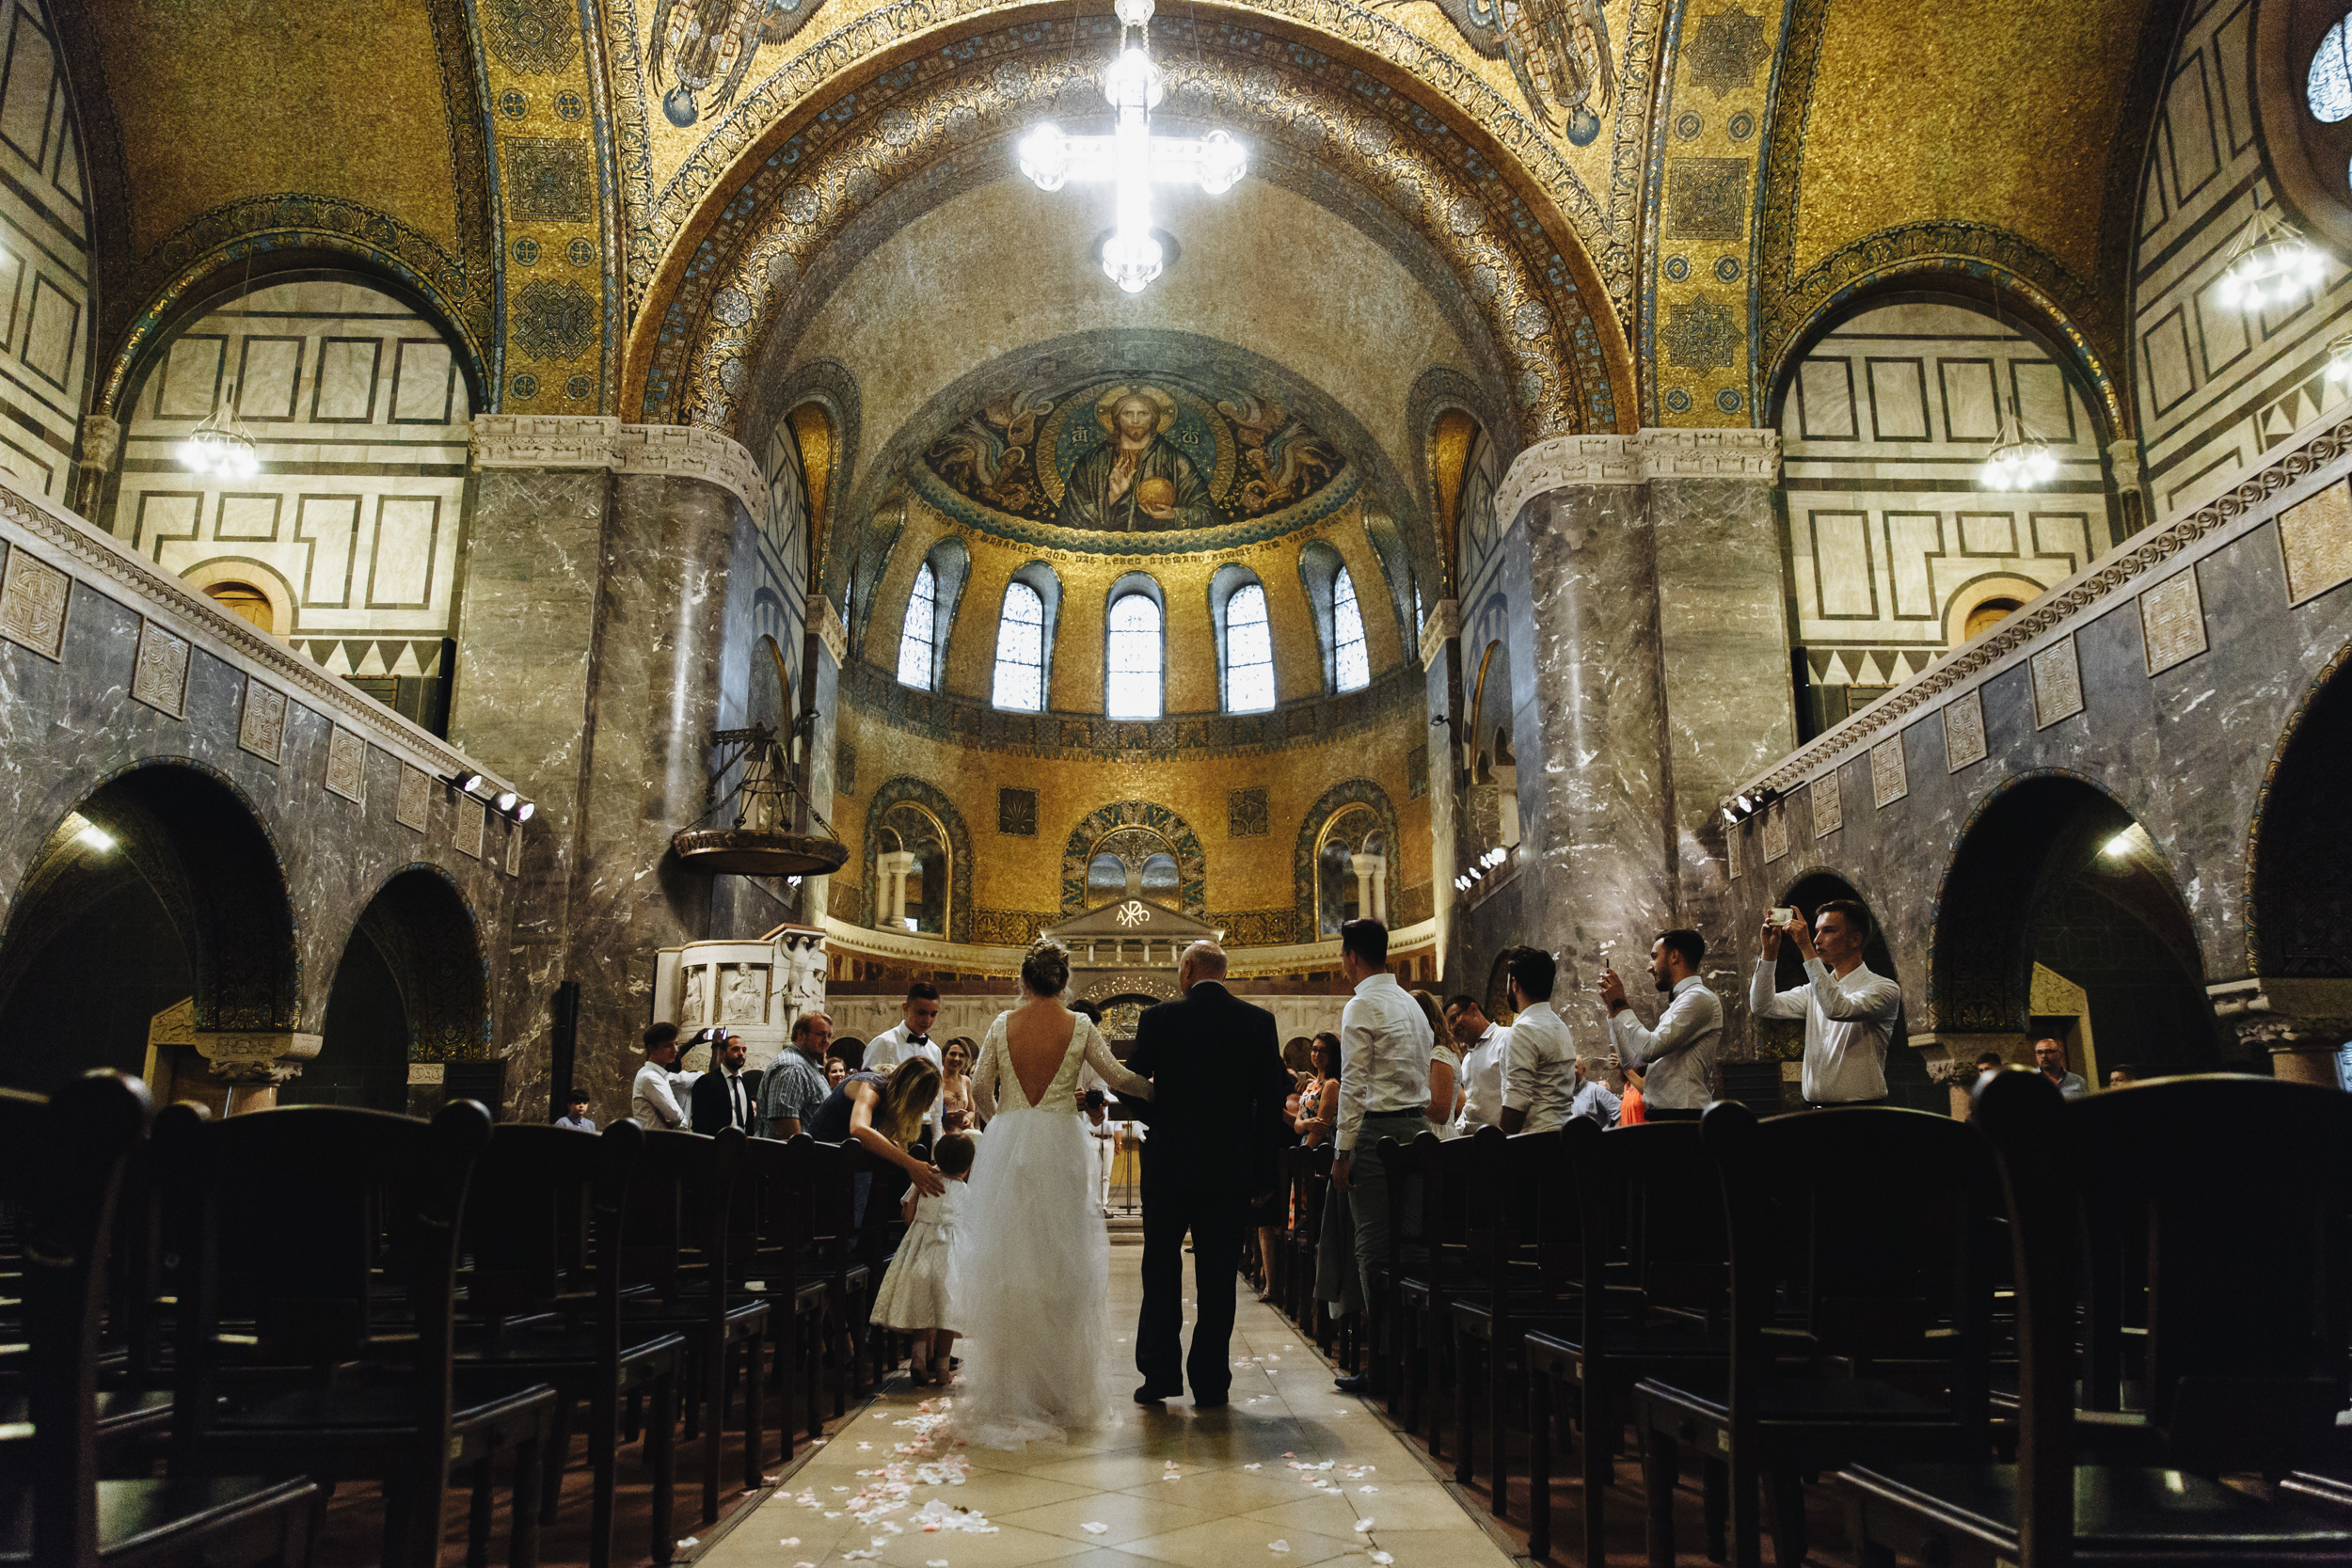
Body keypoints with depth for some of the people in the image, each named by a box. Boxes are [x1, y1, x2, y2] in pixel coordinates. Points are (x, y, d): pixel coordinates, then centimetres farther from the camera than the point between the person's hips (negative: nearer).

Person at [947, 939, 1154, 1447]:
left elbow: (980, 1087, 2)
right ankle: (1061, 1390, 12)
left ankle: (1005, 1390, 12)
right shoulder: (1079, 1027, -3)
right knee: (1061, 1260, 7)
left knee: (1004, 1259, 8)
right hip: (1060, 1146, -1)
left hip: (1007, 1145, 1)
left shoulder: (1002, 1024, 0)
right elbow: (1119, 1077, 1)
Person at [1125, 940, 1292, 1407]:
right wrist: (1266, 1173, 5)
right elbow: (1272, 1101, 0)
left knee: (1161, 1273, 13)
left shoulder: (1159, 1018, -6)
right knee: (1218, 1279, 8)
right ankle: (1210, 1383, 11)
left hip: (1168, 1163, -1)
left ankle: (1159, 1375, 15)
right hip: (1231, 1169, 1)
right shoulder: (1259, 1022, -1)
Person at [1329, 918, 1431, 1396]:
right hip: (1417, 1124, 8)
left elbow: (1354, 1085, -14)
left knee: (1373, 1246, -5)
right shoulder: (1411, 1003, 17)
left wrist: (1343, 1151, -13)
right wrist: (1416, 1127, 17)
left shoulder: (1361, 1006, -9)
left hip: (1376, 1128, -8)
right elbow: (1423, 1074, 16)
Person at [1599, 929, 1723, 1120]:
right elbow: (1631, 1060, 23)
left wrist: (1620, 1006, -7)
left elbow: (1649, 1049, -19)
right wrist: (1613, 1009, 20)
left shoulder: (1699, 999, -8)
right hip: (1660, 1115, 9)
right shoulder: (1676, 1003, 23)